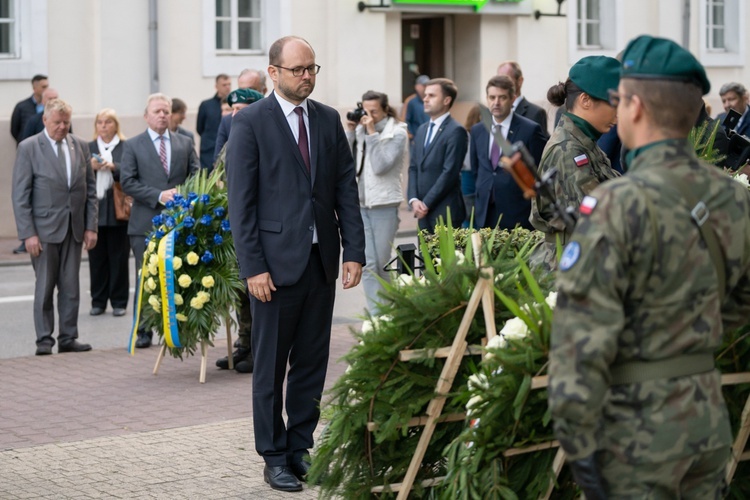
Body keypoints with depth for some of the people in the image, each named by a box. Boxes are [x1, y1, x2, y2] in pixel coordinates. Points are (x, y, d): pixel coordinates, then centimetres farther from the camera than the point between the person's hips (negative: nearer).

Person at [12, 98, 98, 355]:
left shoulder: (80, 146, 8)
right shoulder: (28, 148, -4)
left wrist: (91, 227, 4)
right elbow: (20, 196, -6)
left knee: (71, 287, 5)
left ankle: (68, 338, 11)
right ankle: (44, 340, 7)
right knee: (44, 287, 1)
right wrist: (28, 233, -12)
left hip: (74, 228, 4)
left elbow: (90, 189, 12)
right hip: (44, 228, -4)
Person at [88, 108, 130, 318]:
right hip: (94, 209, 2)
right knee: (97, 258, 5)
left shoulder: (126, 148, 1)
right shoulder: (88, 148, 10)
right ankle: (98, 301, 13)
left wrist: (113, 167, -20)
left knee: (118, 257, 3)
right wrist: (90, 167, -12)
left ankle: (119, 302, 10)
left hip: (118, 210, -2)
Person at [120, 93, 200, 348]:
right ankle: (143, 331, 9)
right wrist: (159, 196, -14)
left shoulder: (185, 143, 13)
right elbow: (127, 182, -4)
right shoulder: (133, 145, 5)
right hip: (146, 223, -2)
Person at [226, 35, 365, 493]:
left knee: (312, 363, 9)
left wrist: (354, 251, 2)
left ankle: (300, 447, 19)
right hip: (277, 261, -5)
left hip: (322, 260, 5)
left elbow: (347, 188, 10)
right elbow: (241, 201, -8)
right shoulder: (251, 122, -5)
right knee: (271, 365, 3)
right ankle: (274, 457, 12)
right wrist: (253, 267, -13)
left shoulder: (328, 119, 10)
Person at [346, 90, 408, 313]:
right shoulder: (360, 130, 7)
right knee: (368, 264, -1)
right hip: (360, 203, 3)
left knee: (382, 264, 4)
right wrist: (351, 131, -3)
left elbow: (380, 166, -15)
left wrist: (371, 133, -14)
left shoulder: (397, 133, -4)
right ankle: (375, 315, 2)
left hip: (384, 204, -3)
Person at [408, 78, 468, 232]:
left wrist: (426, 204, -13)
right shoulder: (422, 130, 18)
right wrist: (414, 200, 0)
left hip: (445, 212, -7)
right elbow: (413, 167, 15)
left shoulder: (456, 131, -8)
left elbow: (449, 172, -14)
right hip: (424, 213, 7)